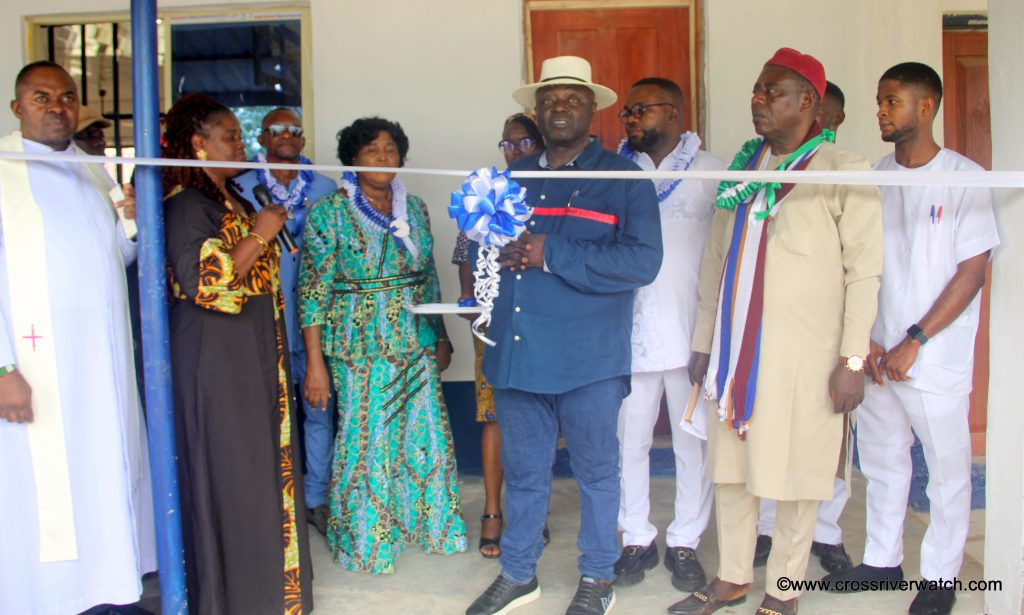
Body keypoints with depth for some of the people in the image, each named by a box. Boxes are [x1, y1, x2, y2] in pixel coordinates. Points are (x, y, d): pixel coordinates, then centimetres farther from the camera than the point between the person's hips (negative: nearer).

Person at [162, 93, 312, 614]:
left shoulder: (233, 199, 14)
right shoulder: (186, 204, -14)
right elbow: (202, 282, -24)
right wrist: (260, 234, -20)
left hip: (256, 354, 9)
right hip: (215, 359, -9)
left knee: (265, 464, 15)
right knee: (228, 473, 0)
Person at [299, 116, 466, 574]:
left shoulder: (415, 209, 8)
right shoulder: (328, 212, -6)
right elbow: (312, 291, -9)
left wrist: (441, 337, 13)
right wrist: (315, 364, -12)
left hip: (417, 344, 4)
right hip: (359, 347, -4)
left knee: (425, 432, 9)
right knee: (366, 441, 4)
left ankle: (429, 522, 31)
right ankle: (365, 539, 24)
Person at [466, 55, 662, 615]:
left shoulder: (622, 178, -2)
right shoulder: (514, 176, 13)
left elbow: (641, 260, -14)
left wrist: (552, 254, -19)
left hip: (588, 358, -4)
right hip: (516, 352, 4)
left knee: (596, 470, 11)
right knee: (522, 472, 15)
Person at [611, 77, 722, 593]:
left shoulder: (711, 172, 2)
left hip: (694, 331, -1)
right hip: (631, 330, 2)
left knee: (693, 443, 7)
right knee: (630, 440, 9)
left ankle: (685, 543, 22)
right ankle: (637, 539, 24)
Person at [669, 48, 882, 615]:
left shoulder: (843, 171, -4)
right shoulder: (742, 169, 12)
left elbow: (864, 270, -6)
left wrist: (853, 360, -11)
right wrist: (703, 342, 13)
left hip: (804, 352, -5)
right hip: (735, 347, 5)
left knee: (795, 472, 4)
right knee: (729, 464, 12)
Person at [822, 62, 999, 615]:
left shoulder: (965, 179, -7)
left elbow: (972, 270, -10)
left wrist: (914, 341, -14)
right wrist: (864, 338, -2)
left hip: (937, 356, -4)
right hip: (877, 355, 4)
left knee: (947, 468, 6)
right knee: (880, 461, 13)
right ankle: (883, 559, 29)